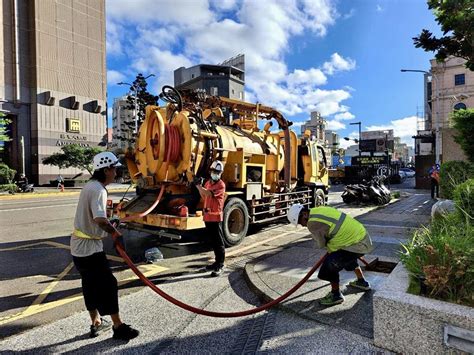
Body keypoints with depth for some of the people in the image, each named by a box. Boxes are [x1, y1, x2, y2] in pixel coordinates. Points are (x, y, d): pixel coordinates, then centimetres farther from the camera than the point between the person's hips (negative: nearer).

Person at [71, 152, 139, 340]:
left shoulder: (90, 185, 9)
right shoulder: (98, 190, -22)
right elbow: (100, 219, -34)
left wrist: (109, 229, 16)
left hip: (80, 245, 10)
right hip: (89, 247, -10)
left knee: (91, 284, 18)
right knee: (108, 284, -1)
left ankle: (96, 323, 31)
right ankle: (118, 326, 9)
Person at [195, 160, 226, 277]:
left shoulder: (221, 185, -12)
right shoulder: (208, 183, 14)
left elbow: (208, 193, -24)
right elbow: (204, 197, 16)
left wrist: (198, 185, -17)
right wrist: (198, 186, 4)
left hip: (216, 217, -8)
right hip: (207, 216, 8)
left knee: (219, 242, -1)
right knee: (213, 241, 17)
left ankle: (220, 266, 6)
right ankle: (217, 262, 29)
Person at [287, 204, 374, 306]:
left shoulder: (313, 223, -22)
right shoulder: (319, 210, 4)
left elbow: (321, 244, -6)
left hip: (357, 244, -10)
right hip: (361, 234, 10)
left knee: (330, 263, -6)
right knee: (347, 258, 34)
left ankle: (336, 295, 12)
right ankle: (362, 282, 50)